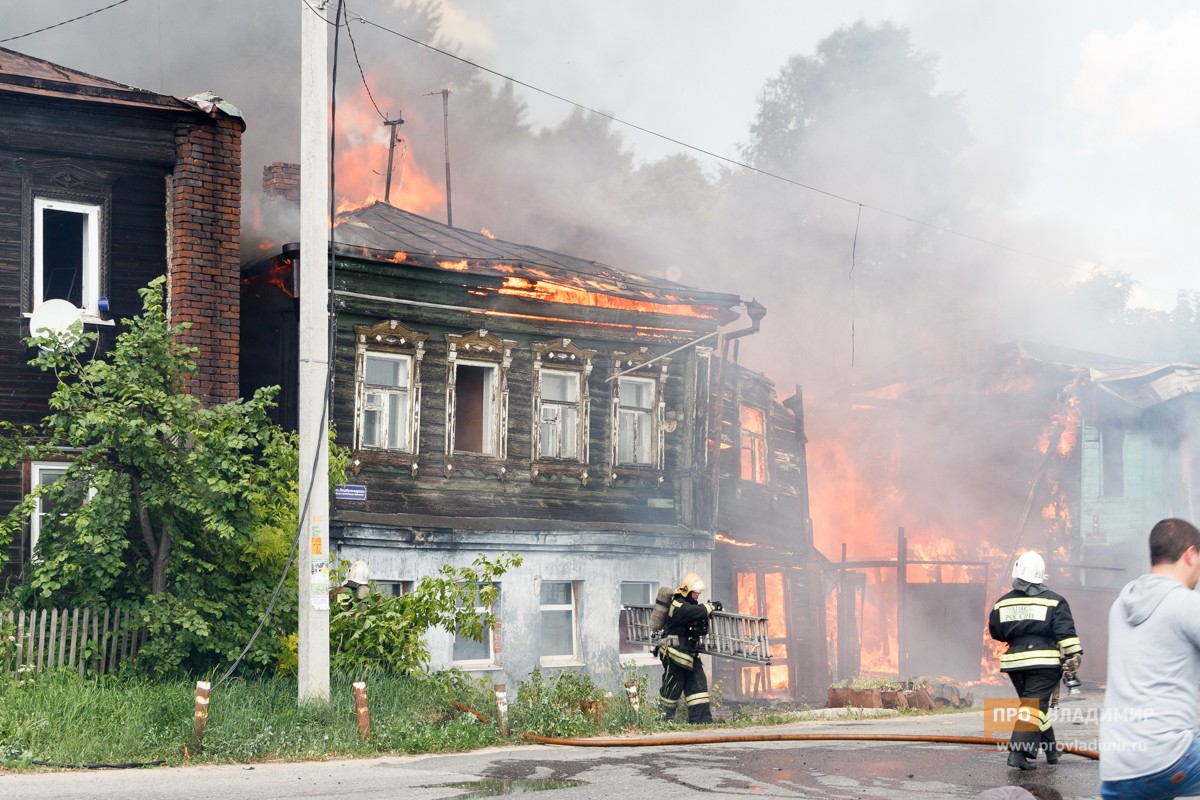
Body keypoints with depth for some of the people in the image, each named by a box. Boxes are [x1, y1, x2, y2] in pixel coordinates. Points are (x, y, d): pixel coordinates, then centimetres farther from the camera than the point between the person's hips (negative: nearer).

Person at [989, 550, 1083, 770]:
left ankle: (1051, 749, 27)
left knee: (1035, 703, 19)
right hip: (1044, 661, -4)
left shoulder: (1002, 604, 6)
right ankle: (1019, 751, -20)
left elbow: (996, 632, 18)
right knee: (1035, 705, -7)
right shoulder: (1054, 602, -3)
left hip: (1014, 661, 4)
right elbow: (1066, 634, -9)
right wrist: (1074, 659, -5)